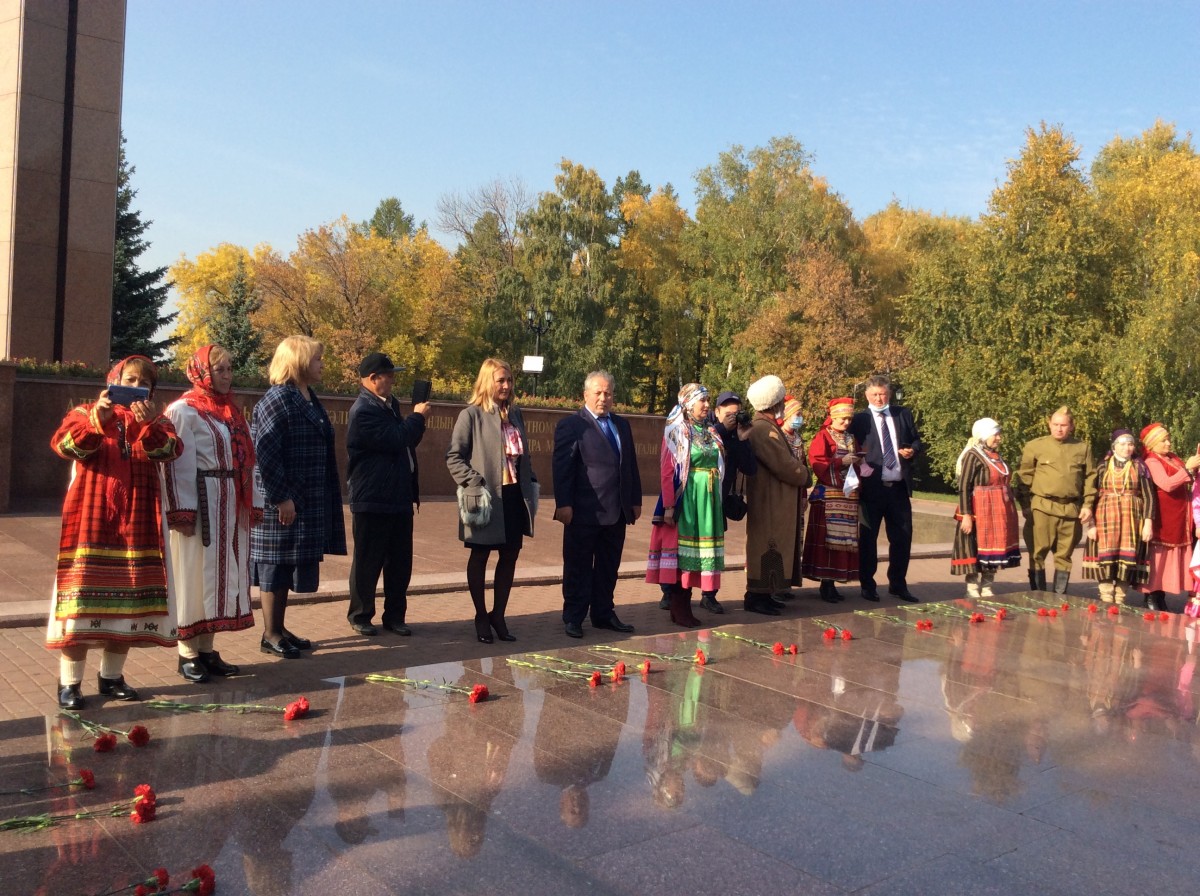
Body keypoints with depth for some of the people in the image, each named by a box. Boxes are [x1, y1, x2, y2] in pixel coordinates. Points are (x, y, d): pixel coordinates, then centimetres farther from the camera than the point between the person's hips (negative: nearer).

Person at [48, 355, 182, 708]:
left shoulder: (156, 422, 11)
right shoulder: (87, 412, 7)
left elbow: (169, 450, -11)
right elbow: (64, 445, -13)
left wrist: (148, 424, -29)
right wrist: (97, 419, -28)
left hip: (136, 523, 3)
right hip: (91, 520, -2)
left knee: (127, 600, 6)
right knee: (83, 596, -5)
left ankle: (111, 676, 20)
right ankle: (69, 682, 4)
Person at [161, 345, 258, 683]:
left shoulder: (232, 412, 15)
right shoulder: (183, 411, -7)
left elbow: (246, 460, 14)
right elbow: (178, 464, -14)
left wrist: (251, 505, 8)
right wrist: (182, 511, -19)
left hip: (231, 506, 7)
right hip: (200, 503, -7)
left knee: (222, 575, 10)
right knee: (194, 575, -1)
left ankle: (207, 648, 20)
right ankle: (188, 653, 8)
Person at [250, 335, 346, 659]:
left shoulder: (309, 398, 13)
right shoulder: (277, 399, -14)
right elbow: (264, 452, -20)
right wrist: (281, 497, -21)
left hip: (306, 501, 9)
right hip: (281, 502, -9)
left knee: (288, 567, 15)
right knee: (275, 566, 1)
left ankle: (279, 628, 26)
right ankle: (270, 635, 12)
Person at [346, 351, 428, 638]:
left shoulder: (390, 405, 14)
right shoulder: (364, 411, -16)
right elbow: (396, 441, -21)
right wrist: (417, 416, -9)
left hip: (400, 497, 9)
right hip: (373, 500, -8)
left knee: (401, 561, 12)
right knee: (368, 561, 5)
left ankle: (395, 615, 22)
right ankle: (360, 615, 19)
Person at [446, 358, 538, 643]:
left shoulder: (515, 414, 9)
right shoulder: (471, 415, -8)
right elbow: (453, 457, -10)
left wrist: (530, 483, 5)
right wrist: (474, 483, -18)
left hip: (514, 497, 6)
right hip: (485, 500, -6)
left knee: (509, 556, 10)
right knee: (479, 557, 9)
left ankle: (498, 615, 23)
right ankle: (481, 617, 22)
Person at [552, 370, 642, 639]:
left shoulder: (622, 425, 16)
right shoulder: (571, 425, -4)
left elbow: (631, 464, 18)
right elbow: (562, 467, -10)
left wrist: (635, 500, 14)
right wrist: (563, 504, -17)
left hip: (617, 512, 6)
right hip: (584, 512, -6)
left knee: (609, 567, 13)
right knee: (578, 568, 3)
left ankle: (603, 614, 24)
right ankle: (573, 618, 12)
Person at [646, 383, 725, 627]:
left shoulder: (710, 432, 12)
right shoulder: (677, 432, -6)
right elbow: (666, 472, -11)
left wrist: (717, 503, 13)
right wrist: (669, 506, -17)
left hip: (707, 500, 6)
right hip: (684, 498, -6)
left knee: (698, 548, 8)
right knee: (680, 546, -2)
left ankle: (684, 606, 15)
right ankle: (678, 608, 6)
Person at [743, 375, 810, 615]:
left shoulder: (767, 427, 15)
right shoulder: (764, 429, -20)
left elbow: (784, 460, 17)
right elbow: (786, 467, -21)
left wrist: (799, 468, 2)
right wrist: (804, 474, -4)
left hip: (775, 501, 11)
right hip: (770, 502, -11)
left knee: (770, 547, 15)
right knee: (768, 547, -5)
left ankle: (760, 594, 22)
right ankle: (757, 596, 1)